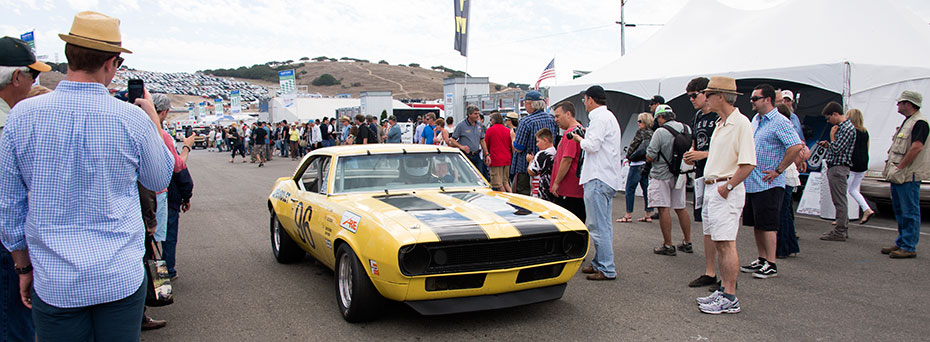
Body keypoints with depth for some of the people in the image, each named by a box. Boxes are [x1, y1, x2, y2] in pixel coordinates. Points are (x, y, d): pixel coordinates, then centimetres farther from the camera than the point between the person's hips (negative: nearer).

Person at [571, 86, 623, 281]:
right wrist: (586, 136, 14)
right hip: (608, 177, 11)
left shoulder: (600, 118, -13)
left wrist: (580, 139, -3)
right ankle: (600, 263, 23)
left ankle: (607, 270, -5)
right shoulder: (609, 116, 20)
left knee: (598, 226, -8)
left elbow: (592, 146, -20)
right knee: (603, 225, 15)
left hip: (598, 179, -11)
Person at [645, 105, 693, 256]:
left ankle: (668, 245, 0)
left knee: (663, 209, -2)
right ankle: (687, 243, 22)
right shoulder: (687, 129, 3)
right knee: (680, 208, 15)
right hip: (680, 175, 7)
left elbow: (650, 157, -16)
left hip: (662, 175, -7)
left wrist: (649, 153, 5)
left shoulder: (660, 132, -17)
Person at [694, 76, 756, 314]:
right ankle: (723, 290, 23)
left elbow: (748, 163, -20)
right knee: (717, 242, 14)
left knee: (726, 243, -8)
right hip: (711, 188, 10)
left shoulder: (740, 123, -14)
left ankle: (730, 299, -2)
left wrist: (727, 186, -17)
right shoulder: (720, 124, 16)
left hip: (726, 191, -10)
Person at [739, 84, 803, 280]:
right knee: (756, 224, 13)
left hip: (769, 184, -9)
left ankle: (771, 265, 5)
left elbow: (796, 146, -23)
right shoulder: (755, 119, 14)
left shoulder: (780, 122, -13)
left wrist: (778, 170, -19)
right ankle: (761, 260, 23)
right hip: (751, 182, 9)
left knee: (768, 225, -4)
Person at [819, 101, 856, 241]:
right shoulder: (841, 127, 16)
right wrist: (827, 145, 9)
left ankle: (840, 232, -1)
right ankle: (843, 228, 21)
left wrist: (832, 136, -7)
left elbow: (837, 149, -21)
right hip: (834, 167, 10)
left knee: (839, 201, -5)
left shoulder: (848, 128, -15)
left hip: (839, 168, -10)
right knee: (839, 200, 14)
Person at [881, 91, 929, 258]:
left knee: (910, 212, -5)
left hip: (909, 175, -10)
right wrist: (891, 165, 15)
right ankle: (901, 243, 24)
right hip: (898, 175, 10)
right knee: (899, 211, 15)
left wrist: (899, 168, -20)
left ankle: (909, 248, -2)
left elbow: (916, 147, -23)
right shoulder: (907, 121, 19)